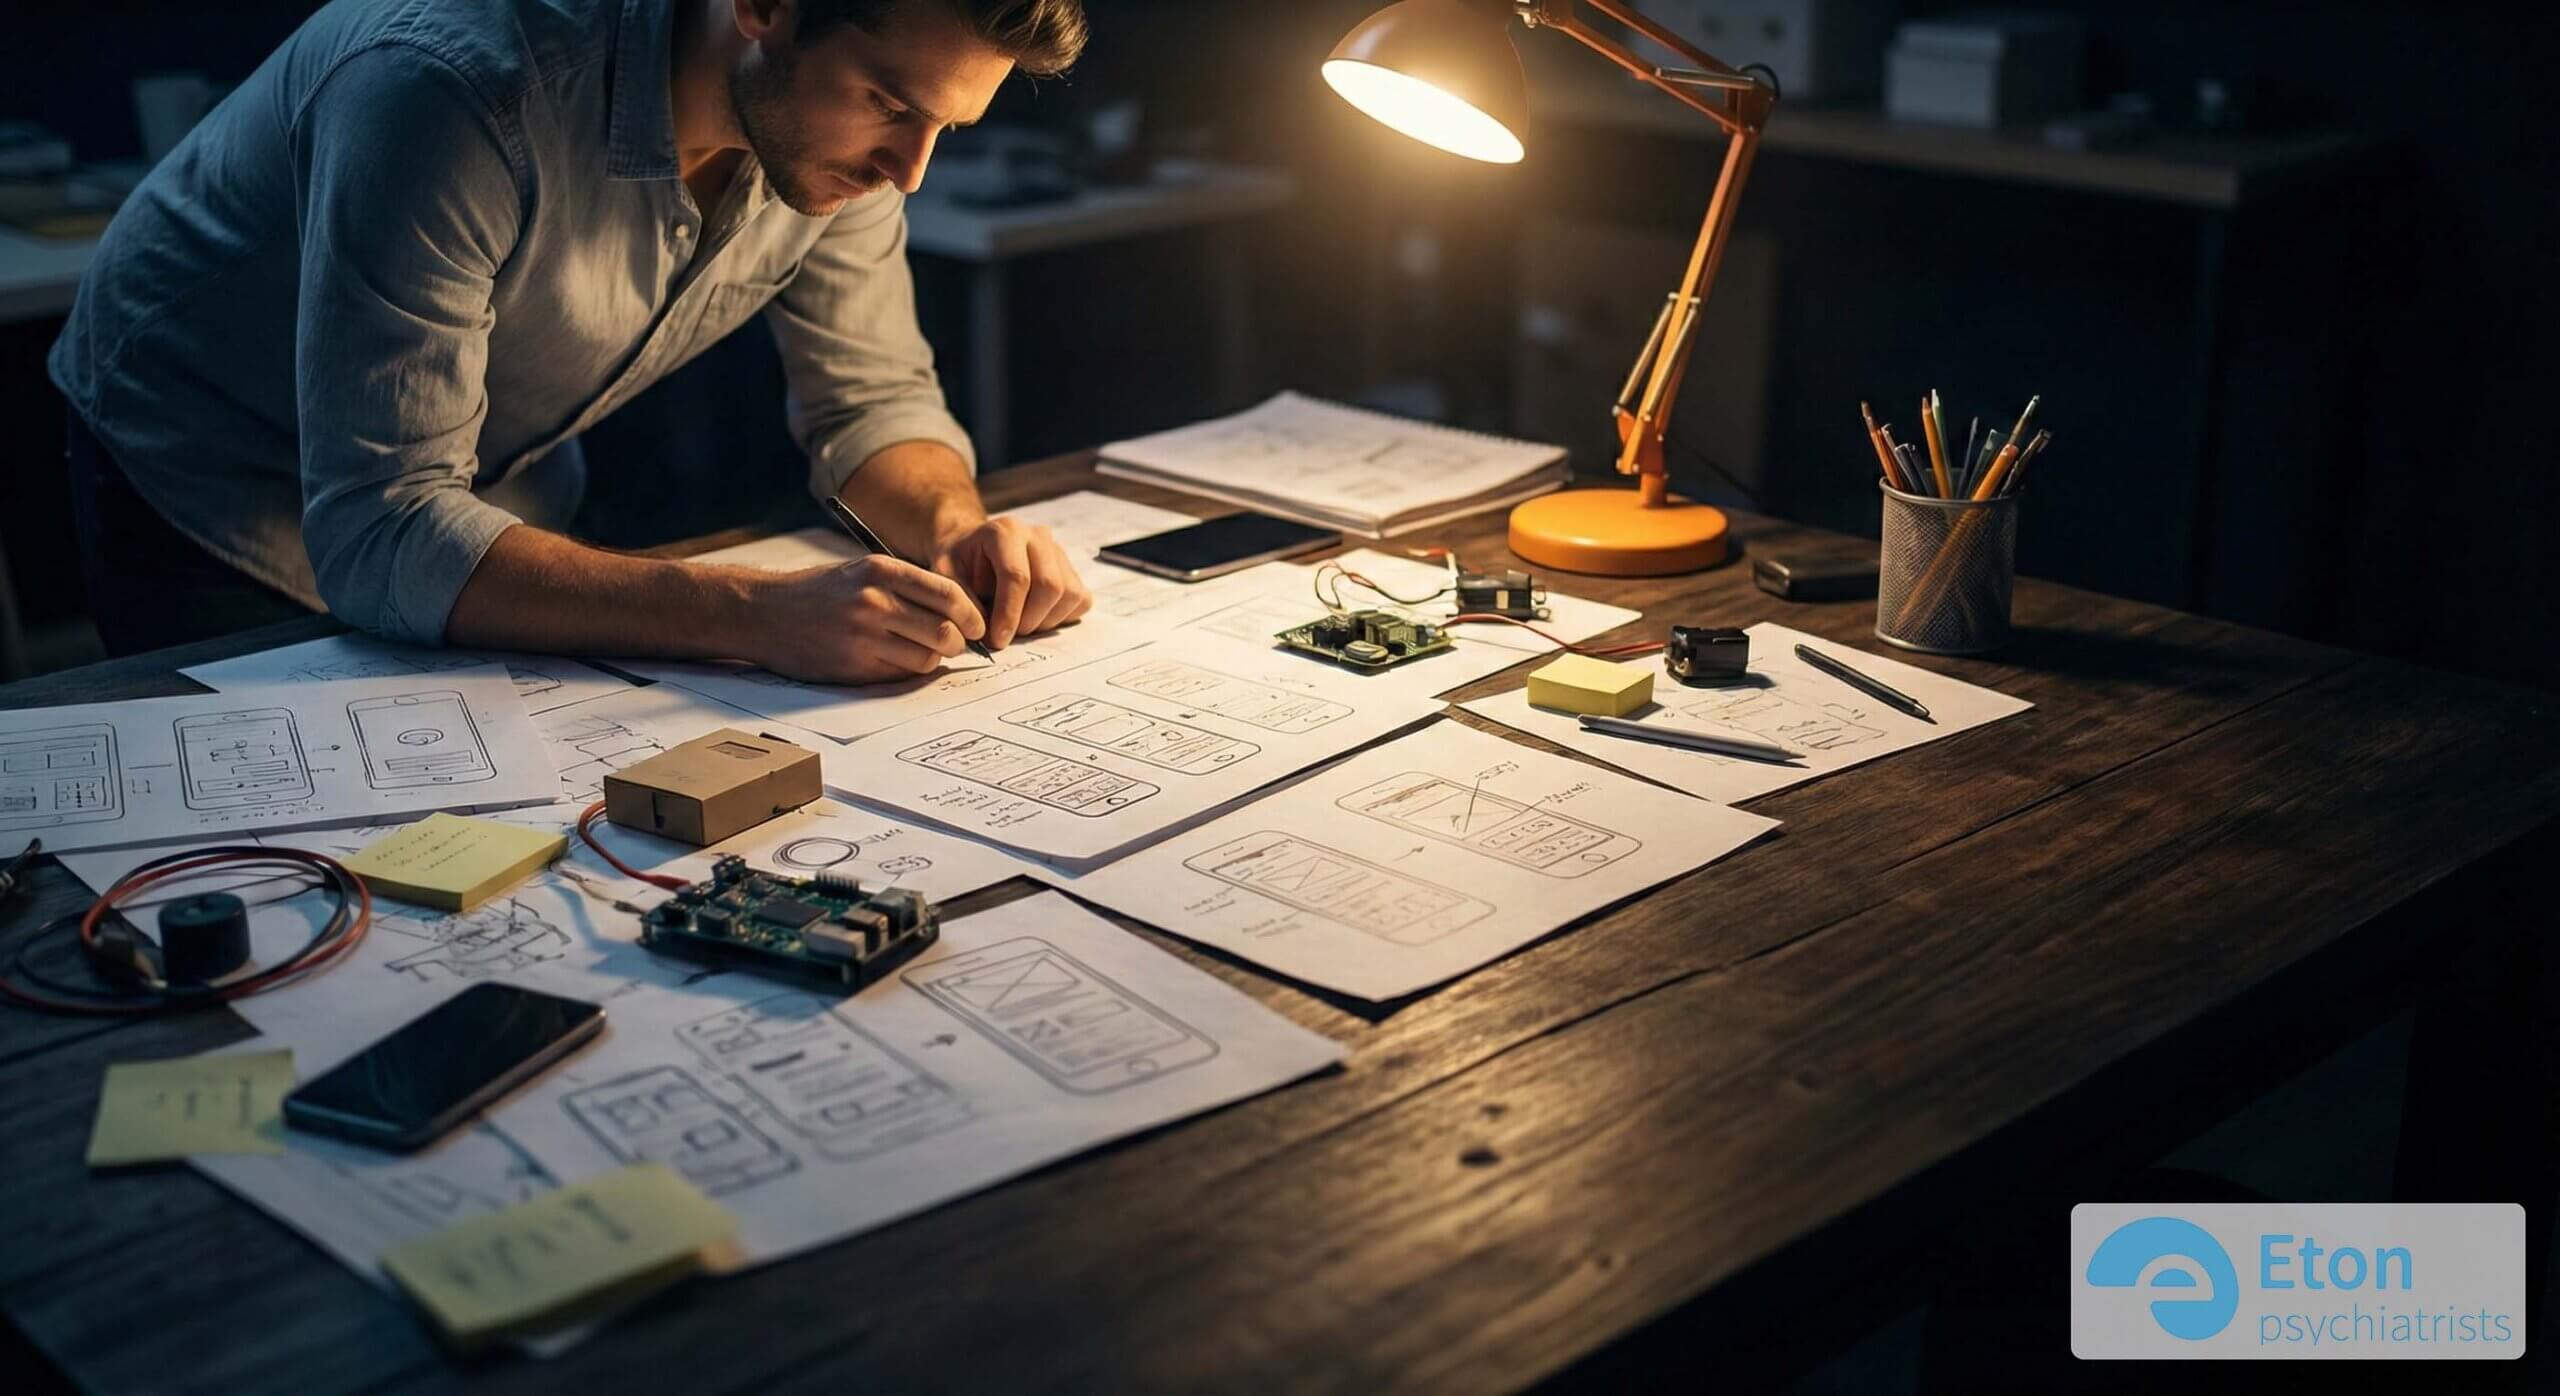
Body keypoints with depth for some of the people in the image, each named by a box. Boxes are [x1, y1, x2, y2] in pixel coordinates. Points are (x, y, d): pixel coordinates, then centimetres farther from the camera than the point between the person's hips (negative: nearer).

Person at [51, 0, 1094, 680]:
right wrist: (759, 614, -52)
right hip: (207, 498, -5)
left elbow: (871, 396, -5)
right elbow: (380, 537, -42)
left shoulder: (837, 126, -18)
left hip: (498, 506, 6)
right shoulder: (460, 89, -40)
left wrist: (957, 527, -28)